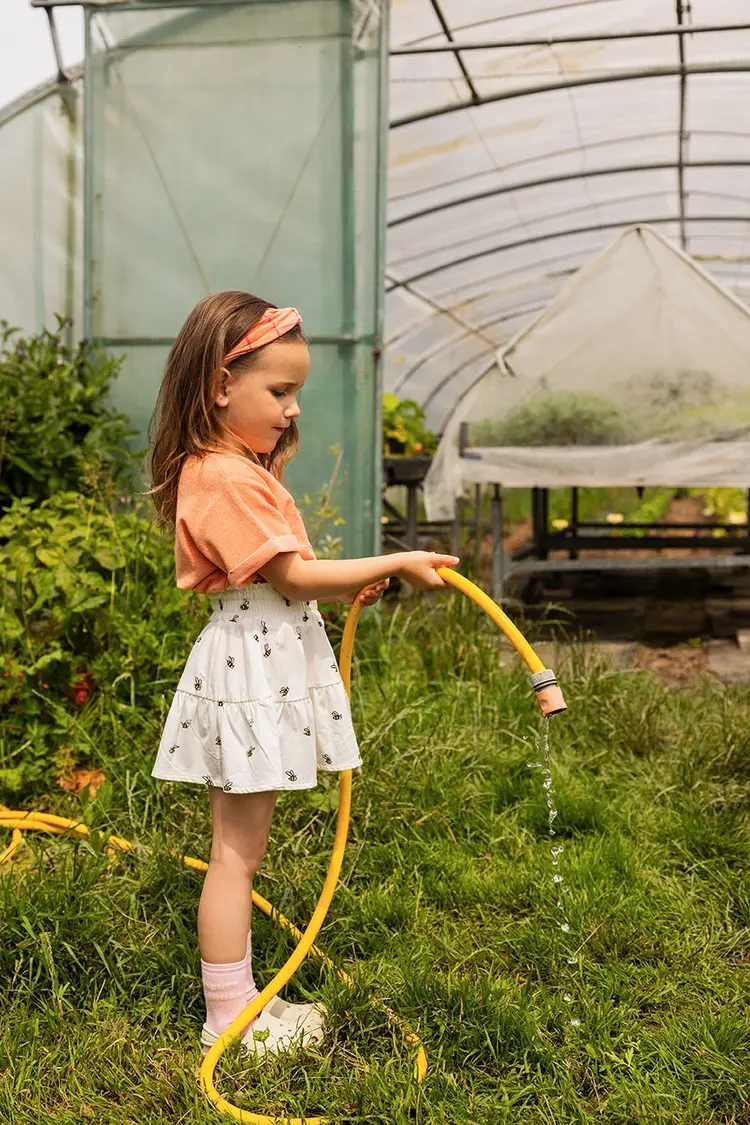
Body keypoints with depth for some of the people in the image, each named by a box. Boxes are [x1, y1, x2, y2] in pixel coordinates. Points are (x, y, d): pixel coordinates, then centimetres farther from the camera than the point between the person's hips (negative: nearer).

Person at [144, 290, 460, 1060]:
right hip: (248, 673, -11)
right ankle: (227, 1020, 10)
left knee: (241, 847, 16)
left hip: (268, 670, 11)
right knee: (238, 850, -1)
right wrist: (394, 565, -14)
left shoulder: (241, 468, 15)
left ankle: (241, 999, 27)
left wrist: (344, 588, 9)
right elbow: (292, 575, -19)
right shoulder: (225, 478, -19)